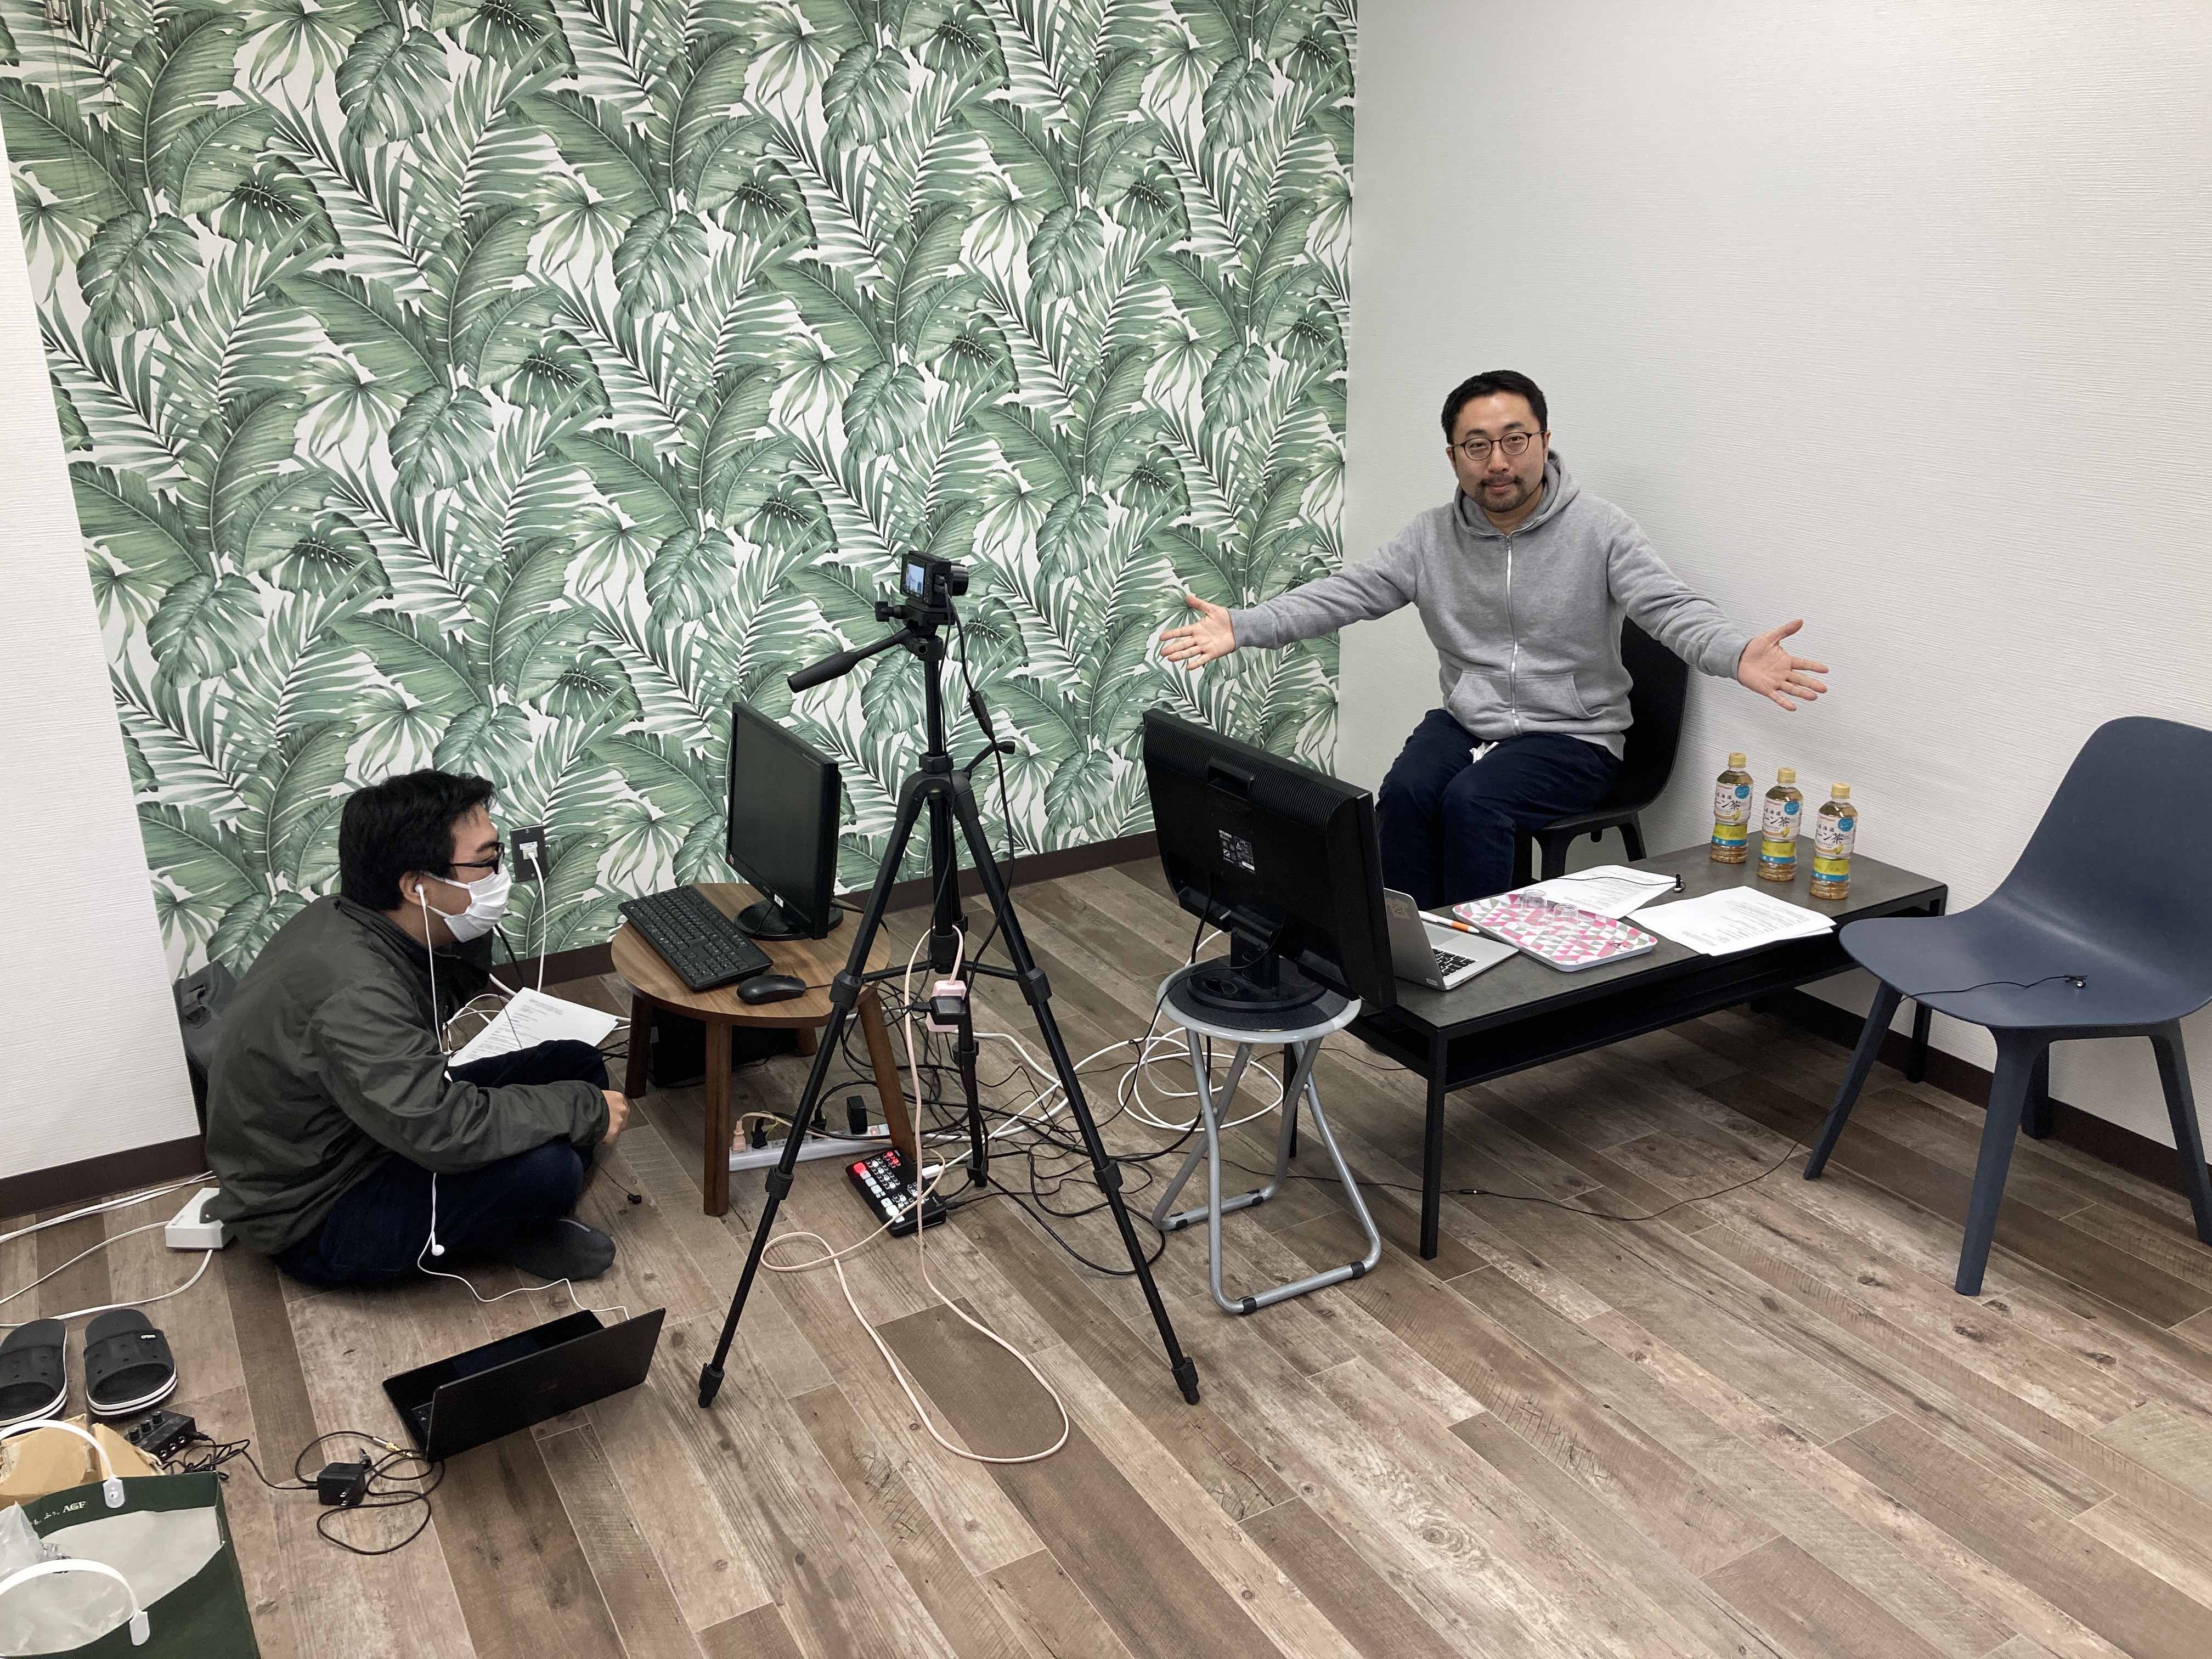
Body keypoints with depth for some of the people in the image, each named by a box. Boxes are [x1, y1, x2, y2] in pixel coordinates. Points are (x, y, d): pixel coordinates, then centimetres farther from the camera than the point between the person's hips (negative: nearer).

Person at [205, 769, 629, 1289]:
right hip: (316, 1216, -9)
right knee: (544, 1166, -31)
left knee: (577, 1065, 2)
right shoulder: (353, 993, -35)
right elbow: (447, 1132, -38)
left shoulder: (352, 922, -6)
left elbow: (457, 988, 12)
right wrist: (586, 1110, -24)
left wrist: (472, 926, -9)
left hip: (370, 1129, 10)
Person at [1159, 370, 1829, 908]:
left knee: (1472, 800, -30)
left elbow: (1672, 608, -18)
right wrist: (1243, 627, -19)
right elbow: (1345, 592, -4)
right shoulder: (1431, 536, 3)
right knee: (1405, 791, -26)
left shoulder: (1599, 529, -7)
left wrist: (1739, 655, -41)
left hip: (1571, 737, -3)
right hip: (1464, 721, 3)